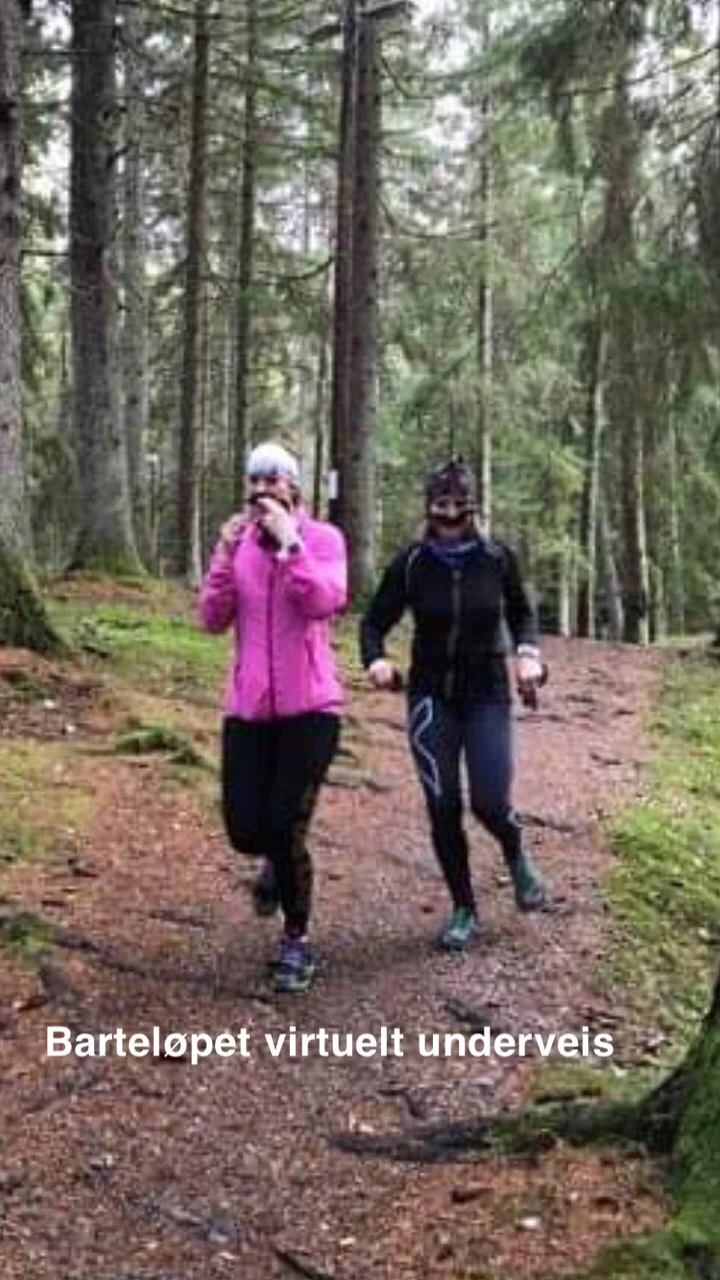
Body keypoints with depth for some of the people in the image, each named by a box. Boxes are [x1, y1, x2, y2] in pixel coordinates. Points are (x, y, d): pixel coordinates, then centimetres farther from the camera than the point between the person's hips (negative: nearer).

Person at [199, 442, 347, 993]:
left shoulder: (323, 538, -4)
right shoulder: (236, 543, 7)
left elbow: (327, 601, -21)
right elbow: (213, 619, -1)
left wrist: (289, 541, -22)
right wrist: (226, 553, -11)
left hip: (310, 706, -4)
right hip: (247, 708, 4)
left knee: (286, 827, -6)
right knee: (245, 830, 2)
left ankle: (297, 941, 15)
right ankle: (279, 859, 40)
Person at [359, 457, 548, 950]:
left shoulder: (497, 558, -6)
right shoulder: (410, 563, -7)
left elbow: (522, 614, 9)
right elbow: (375, 622, 1)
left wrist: (528, 653, -9)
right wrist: (376, 659, -19)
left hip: (487, 693, -1)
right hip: (431, 696, 1)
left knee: (490, 801, -10)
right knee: (443, 806, 0)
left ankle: (517, 855, 27)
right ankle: (464, 910, 19)